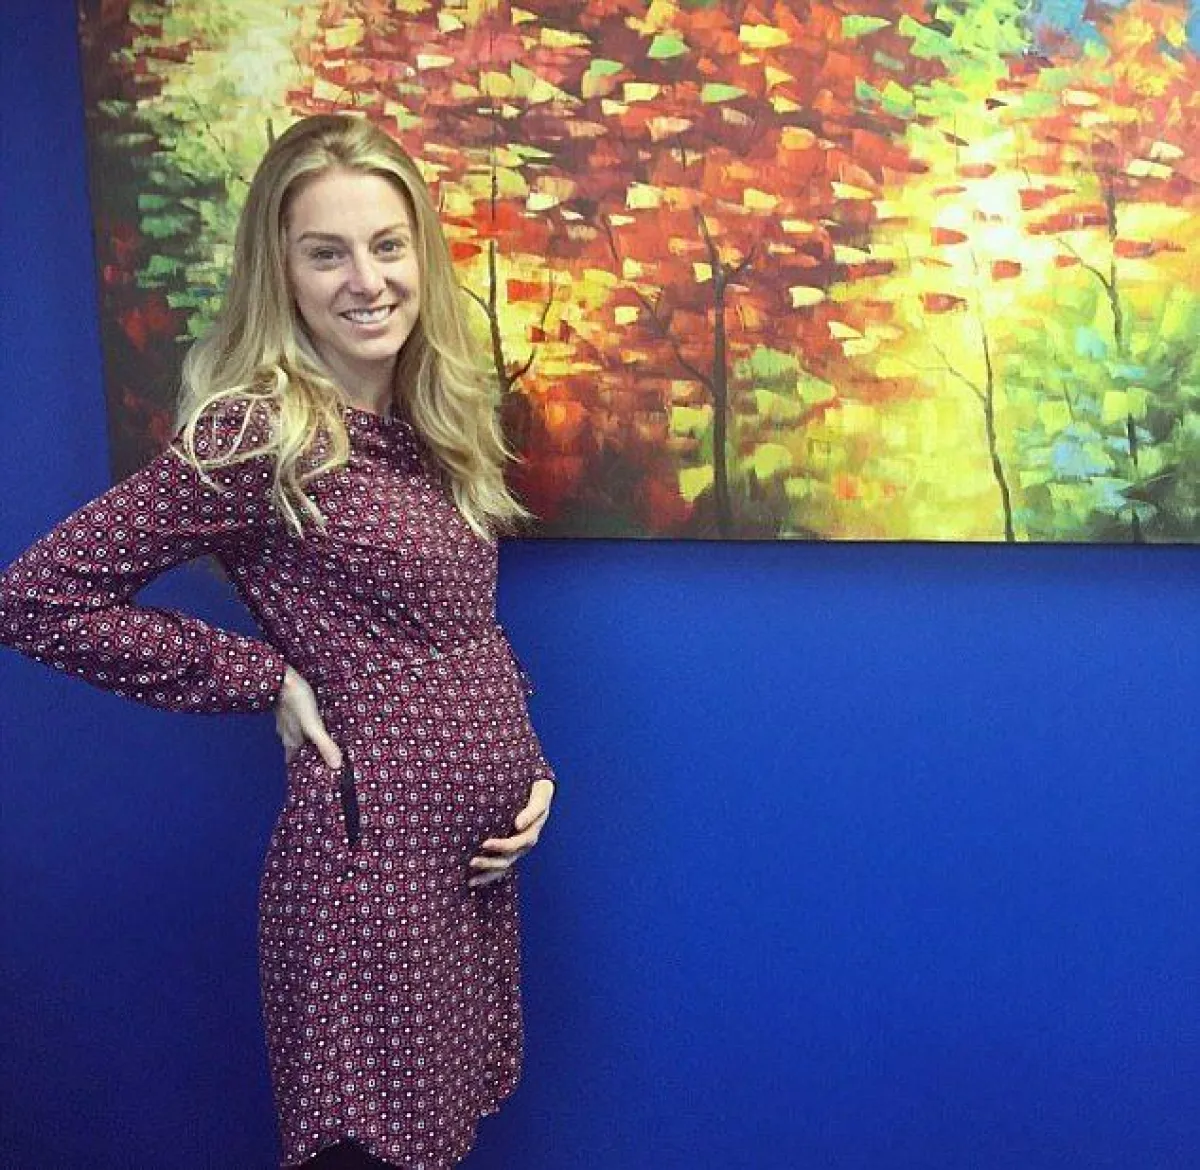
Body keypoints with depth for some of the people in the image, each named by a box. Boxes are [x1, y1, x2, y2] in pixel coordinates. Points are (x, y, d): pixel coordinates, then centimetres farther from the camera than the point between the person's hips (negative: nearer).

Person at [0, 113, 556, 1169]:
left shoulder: (435, 425, 7)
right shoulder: (260, 437, -15)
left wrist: (529, 765, 1)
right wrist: (270, 677, -13)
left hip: (478, 846, 8)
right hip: (373, 850, -7)